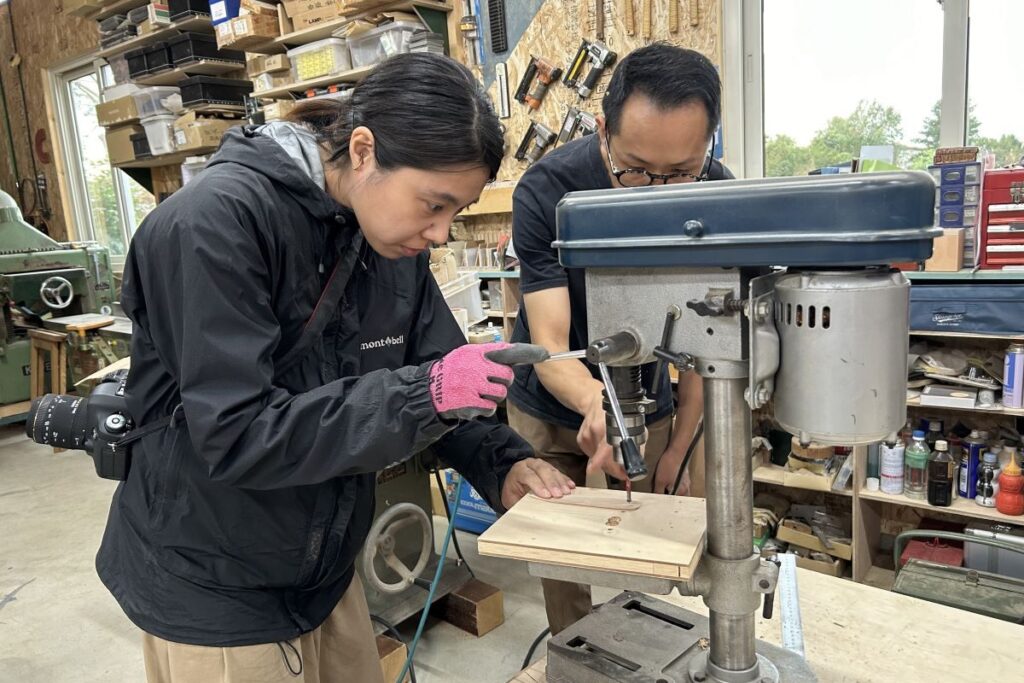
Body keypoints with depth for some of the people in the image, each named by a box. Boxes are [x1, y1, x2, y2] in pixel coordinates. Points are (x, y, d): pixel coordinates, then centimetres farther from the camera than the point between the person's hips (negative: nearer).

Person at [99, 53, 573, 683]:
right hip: (213, 588, -6)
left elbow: (434, 375, 2)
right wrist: (425, 393, -31)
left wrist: (502, 463, -14)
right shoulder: (215, 224, -24)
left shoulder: (394, 240, -4)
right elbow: (234, 436, -28)